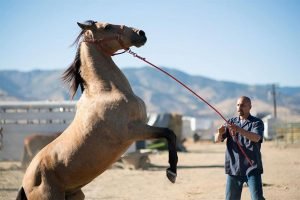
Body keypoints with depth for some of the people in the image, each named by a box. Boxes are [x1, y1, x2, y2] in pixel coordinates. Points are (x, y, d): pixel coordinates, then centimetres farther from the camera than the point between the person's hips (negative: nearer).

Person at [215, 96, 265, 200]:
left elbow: (256, 138, -21)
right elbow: (217, 140, 2)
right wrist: (220, 133, -23)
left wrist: (239, 130, -37)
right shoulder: (231, 122, 12)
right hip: (234, 168, 4)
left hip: (252, 168, -4)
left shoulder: (257, 122, 0)